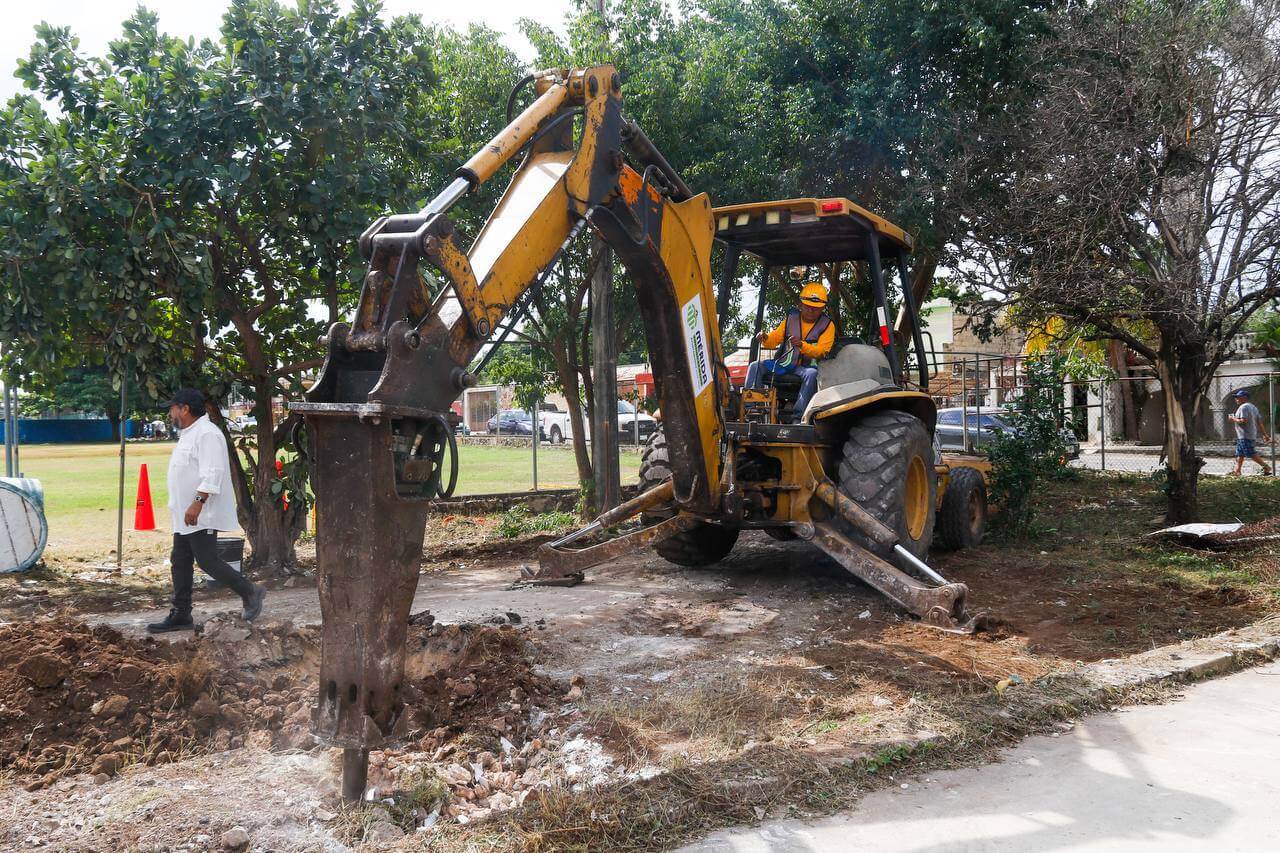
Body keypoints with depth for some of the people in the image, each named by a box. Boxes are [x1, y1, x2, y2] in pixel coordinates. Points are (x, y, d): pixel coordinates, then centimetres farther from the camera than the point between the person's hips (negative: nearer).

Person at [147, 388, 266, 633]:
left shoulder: (207, 434, -16)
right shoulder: (188, 434, 18)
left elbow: (212, 474, -24)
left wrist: (198, 503, -30)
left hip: (201, 515, -11)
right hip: (186, 515, 11)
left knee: (207, 561, -9)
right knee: (180, 563, 12)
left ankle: (250, 592, 5)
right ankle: (180, 615, 19)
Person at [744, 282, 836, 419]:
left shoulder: (827, 325, 0)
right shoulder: (791, 317, 10)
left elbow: (820, 351, -13)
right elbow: (774, 340, 12)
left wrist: (802, 345, -32)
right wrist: (765, 338, -13)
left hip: (805, 367, -4)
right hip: (783, 363, 4)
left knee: (812, 373, -38)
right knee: (755, 366, -14)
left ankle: (797, 417, -41)